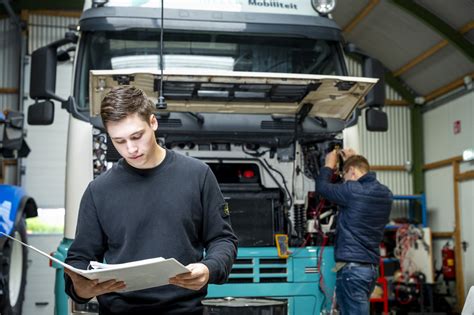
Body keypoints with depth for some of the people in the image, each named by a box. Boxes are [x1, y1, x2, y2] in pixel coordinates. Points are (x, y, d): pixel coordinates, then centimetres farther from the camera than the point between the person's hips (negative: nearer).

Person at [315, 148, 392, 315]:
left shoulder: (353, 190, -14)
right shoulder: (385, 194, 9)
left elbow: (322, 187, 0)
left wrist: (329, 165, 17)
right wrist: (353, 159, 32)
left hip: (353, 267, -9)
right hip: (371, 267, 9)